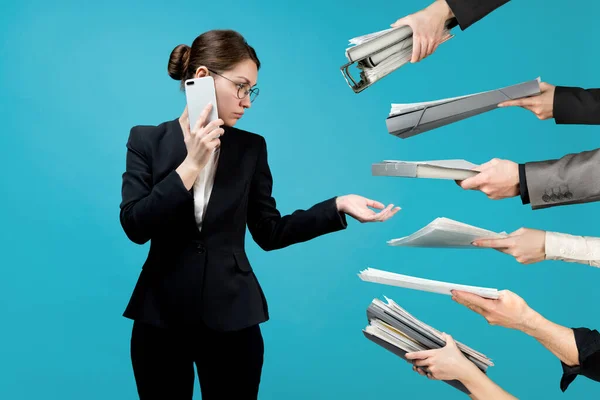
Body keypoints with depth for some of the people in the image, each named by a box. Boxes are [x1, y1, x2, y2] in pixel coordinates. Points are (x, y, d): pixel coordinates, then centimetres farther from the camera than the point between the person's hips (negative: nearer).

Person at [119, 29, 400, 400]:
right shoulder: (147, 140, -2)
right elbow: (135, 226, -12)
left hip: (231, 319, 1)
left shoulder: (251, 148, 1)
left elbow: (269, 233, 1)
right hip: (161, 317, 0)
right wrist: (191, 164, -18)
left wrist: (338, 206, -8)